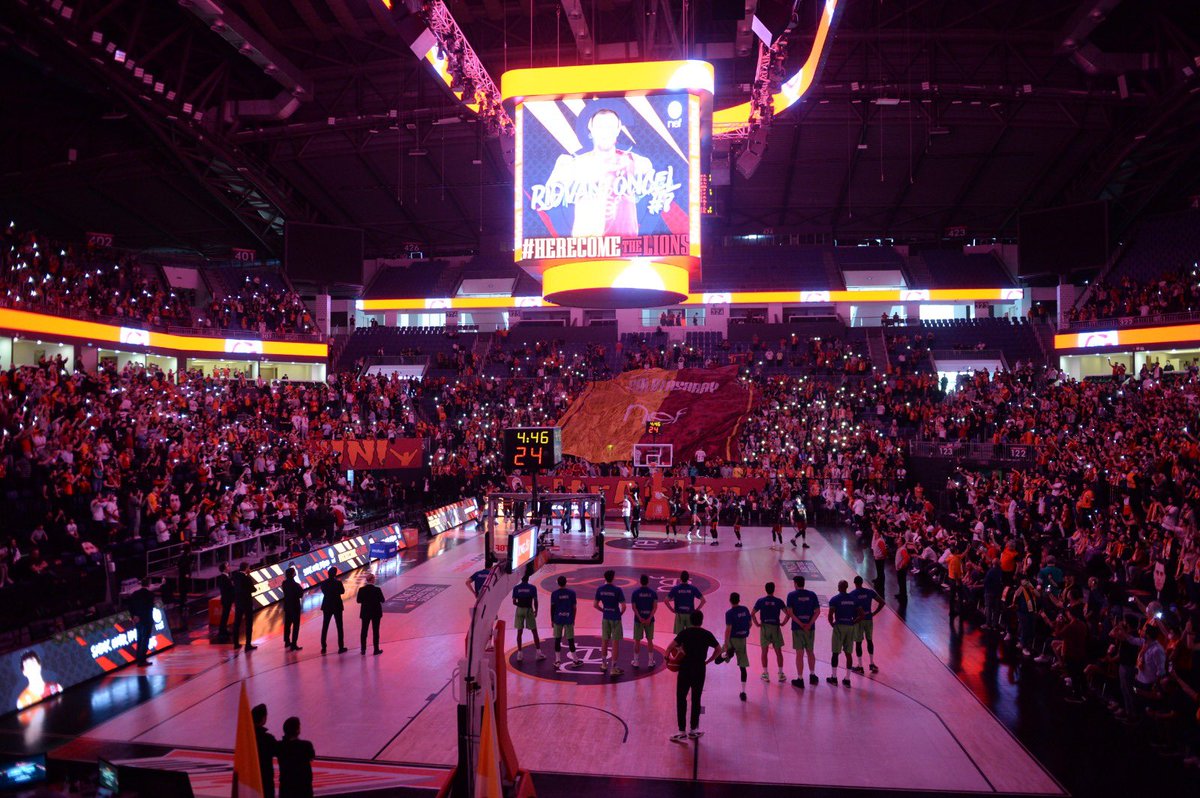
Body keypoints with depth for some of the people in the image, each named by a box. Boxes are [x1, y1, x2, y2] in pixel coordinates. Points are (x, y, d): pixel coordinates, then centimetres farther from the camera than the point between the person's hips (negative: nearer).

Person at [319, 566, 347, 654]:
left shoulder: (324, 583, -6)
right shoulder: (338, 583, -16)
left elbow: (323, 591, 7)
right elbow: (342, 591, -1)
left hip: (327, 606, 3)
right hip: (337, 606, -3)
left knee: (324, 627, 12)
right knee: (339, 627, 6)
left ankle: (323, 647, 13)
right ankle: (341, 647, 7)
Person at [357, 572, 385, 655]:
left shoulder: (361, 589, -9)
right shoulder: (377, 590, -17)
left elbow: (358, 600, -1)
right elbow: (382, 600, -8)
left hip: (365, 612, 2)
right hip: (376, 613, -2)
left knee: (364, 631, 13)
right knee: (375, 631, 8)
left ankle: (363, 650, 18)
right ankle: (376, 649, 14)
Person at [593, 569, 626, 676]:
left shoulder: (600, 589, -2)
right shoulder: (617, 590, -15)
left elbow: (595, 605, 4)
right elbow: (623, 606, -16)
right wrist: (621, 613, 2)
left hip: (605, 618, 4)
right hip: (615, 618, -4)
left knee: (604, 641, 17)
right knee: (615, 643, 3)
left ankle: (604, 664, 31)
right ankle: (613, 668, 4)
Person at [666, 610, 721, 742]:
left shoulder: (685, 633, -5)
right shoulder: (707, 634, 3)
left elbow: (670, 646, -14)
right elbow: (718, 649, 12)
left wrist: (667, 657, 3)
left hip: (685, 669, -2)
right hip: (700, 670, 2)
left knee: (681, 699, 5)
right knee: (696, 700, 14)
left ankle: (682, 732, 1)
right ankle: (693, 729, 21)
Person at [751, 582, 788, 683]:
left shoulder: (760, 601, -3)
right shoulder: (778, 601, -4)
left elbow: (752, 614, -5)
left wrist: (757, 624, 4)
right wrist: (783, 622, 4)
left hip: (764, 627, 0)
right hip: (776, 628, 0)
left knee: (764, 652, 8)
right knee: (778, 652, 10)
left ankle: (765, 674, 10)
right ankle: (781, 674, 12)